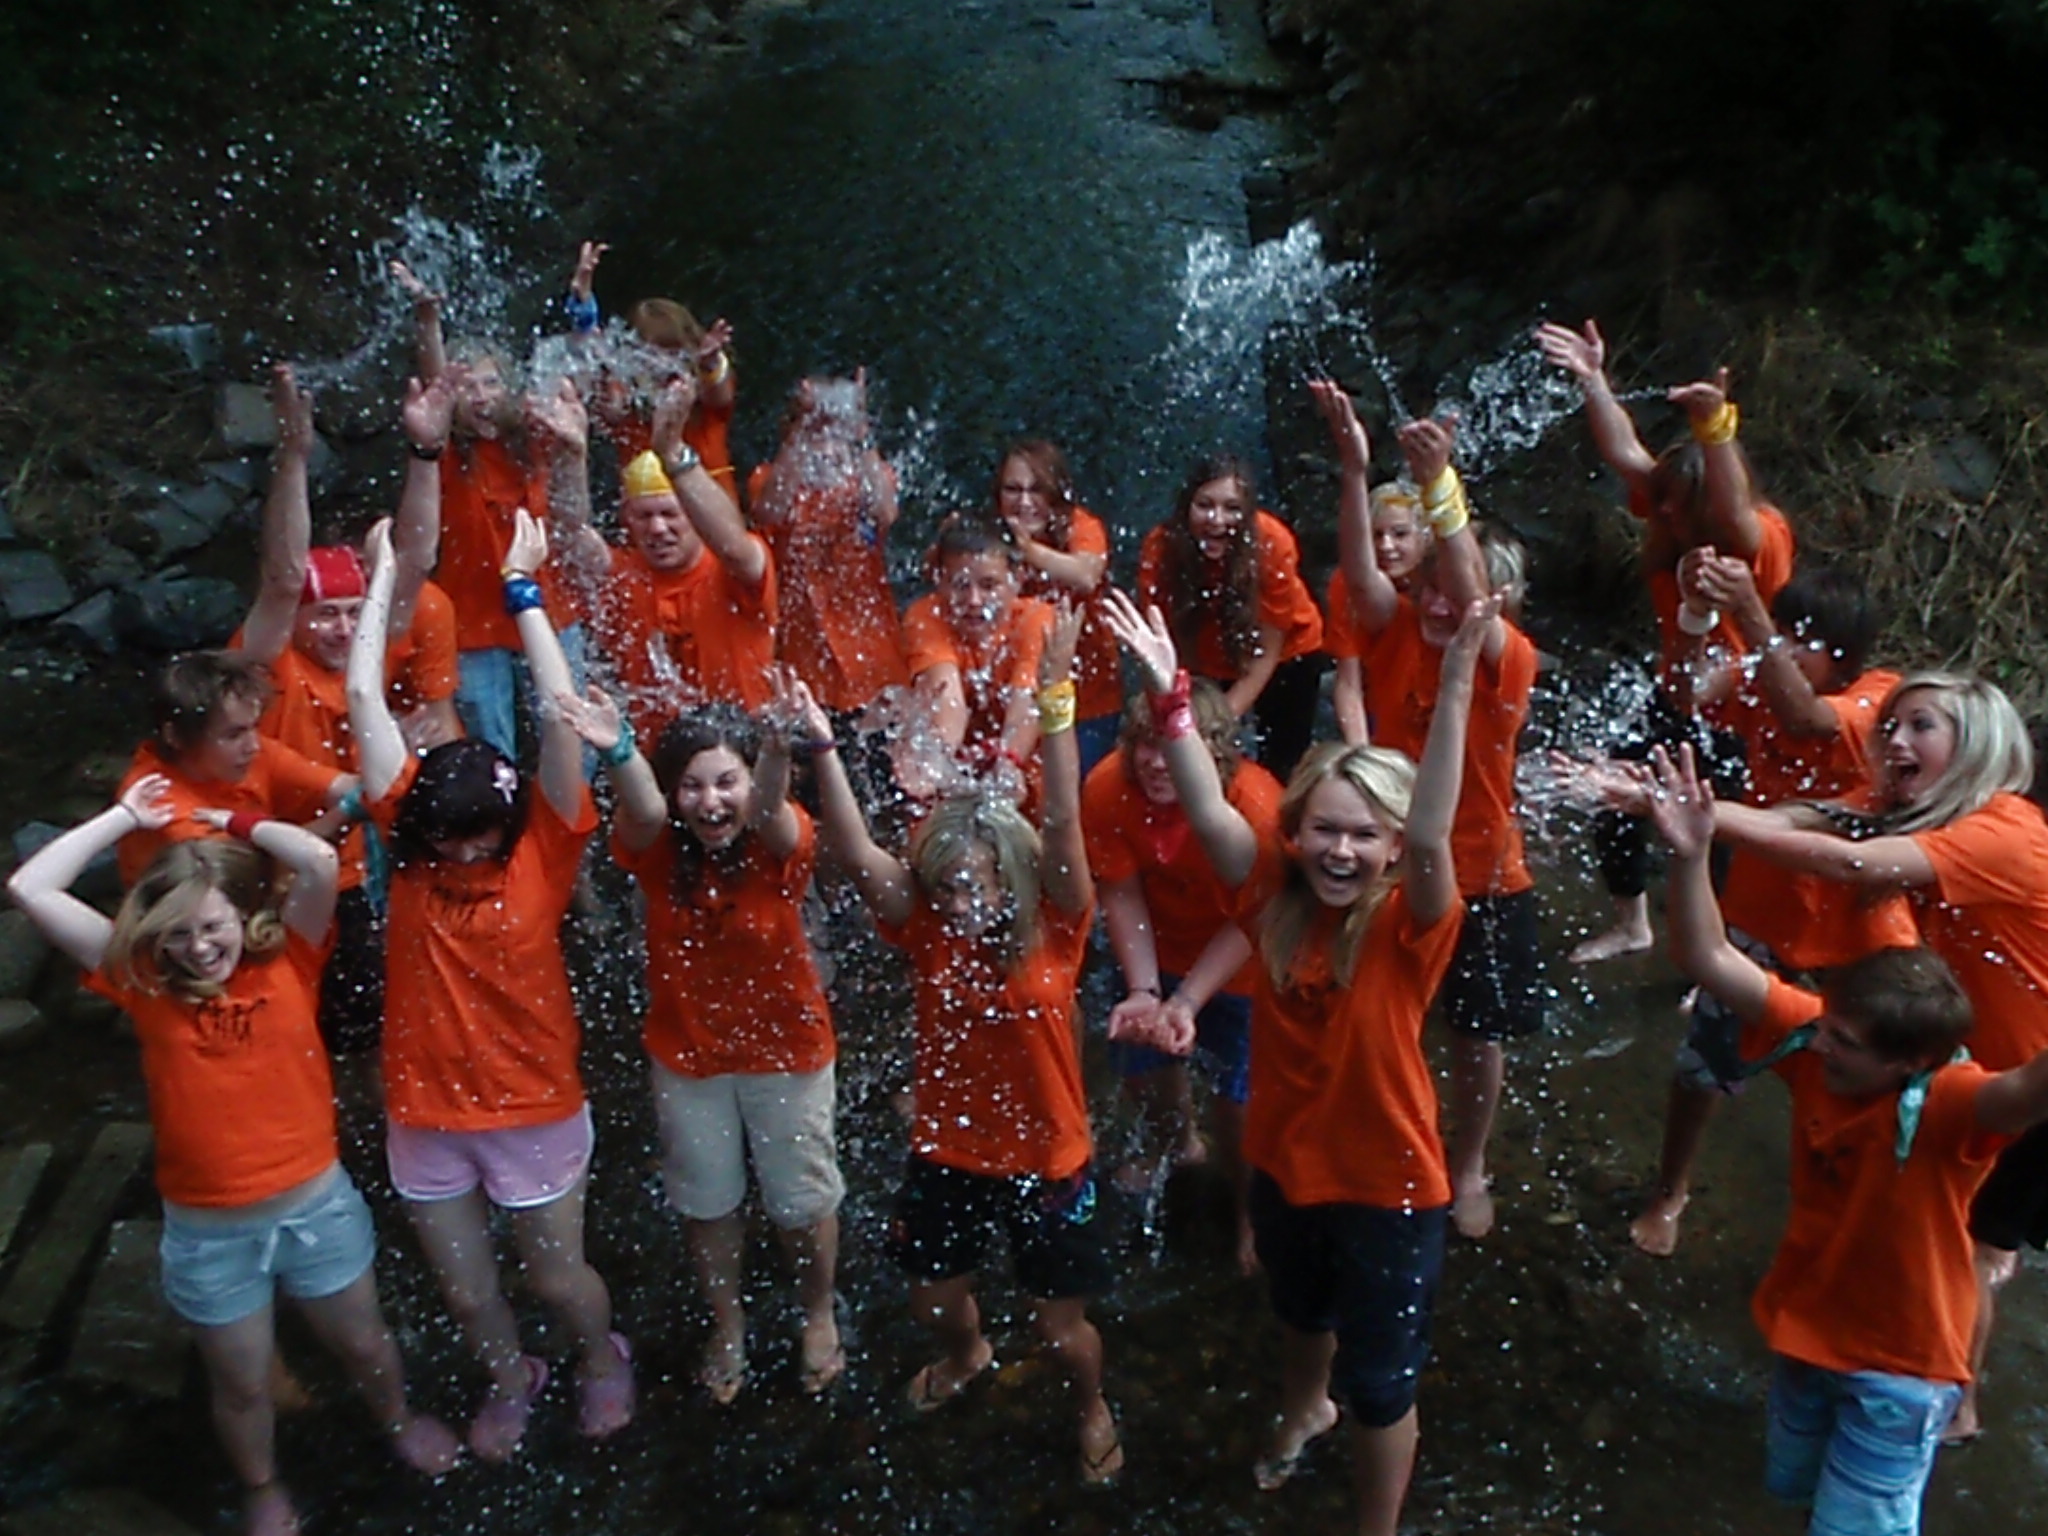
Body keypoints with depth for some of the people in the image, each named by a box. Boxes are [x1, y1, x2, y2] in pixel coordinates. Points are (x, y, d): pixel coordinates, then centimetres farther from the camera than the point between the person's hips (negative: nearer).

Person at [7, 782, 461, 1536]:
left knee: (362, 1343, 22)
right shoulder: (145, 984, -6)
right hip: (207, 1229, 1)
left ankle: (398, 1421, 54)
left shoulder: (287, 963, -8)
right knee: (241, 1382, 19)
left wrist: (234, 824, -11)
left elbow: (319, 862, -25)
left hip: (315, 1203, 0)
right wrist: (125, 817, -6)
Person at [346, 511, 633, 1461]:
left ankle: (603, 1359, 47)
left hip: (534, 1107, -3)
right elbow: (363, 699, -11)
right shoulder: (410, 836, -8)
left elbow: (561, 714, -24)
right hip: (425, 1110, 3)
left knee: (557, 1277, 14)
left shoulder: (545, 848, -14)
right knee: (465, 1292, 18)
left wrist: (523, 591, -22)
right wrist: (384, 578, -8)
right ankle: (510, 1379, 49)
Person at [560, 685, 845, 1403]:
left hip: (787, 1052, -2)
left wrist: (778, 750, -70)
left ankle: (819, 1316, 46)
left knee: (802, 1200, 17)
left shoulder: (782, 843, -22)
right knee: (707, 1203, 21)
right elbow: (643, 811, -41)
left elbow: (769, 812, -46)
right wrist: (618, 752, -65)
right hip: (687, 1056, 2)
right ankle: (727, 1325, 47)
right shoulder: (658, 848, -18)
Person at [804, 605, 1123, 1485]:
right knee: (933, 1298, 22)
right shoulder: (926, 934, -11)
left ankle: (1091, 1409, 45)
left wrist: (1054, 703, -43)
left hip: (1046, 1159, -3)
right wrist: (823, 745, -39)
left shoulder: (1054, 932, -17)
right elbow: (856, 856, -25)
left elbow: (1062, 828, -31)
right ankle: (966, 1355, 59)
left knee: (1060, 1324, 10)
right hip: (947, 1151, 3)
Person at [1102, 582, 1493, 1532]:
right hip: (1285, 1162, 5)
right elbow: (1208, 812, -25)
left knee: (1381, 1380, 11)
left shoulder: (1408, 926, -22)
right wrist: (1171, 698, -37)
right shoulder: (1276, 899, -13)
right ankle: (1304, 1410, 65)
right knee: (1300, 1313, 33)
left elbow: (1431, 833, -41)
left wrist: (1454, 691, -52)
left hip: (1388, 1182, -4)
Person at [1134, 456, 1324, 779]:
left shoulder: (1272, 543, -31)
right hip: (1206, 663, 1)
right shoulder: (1160, 548, -28)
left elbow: (1266, 652, -24)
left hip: (1284, 656, -1)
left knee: (1280, 771, 1)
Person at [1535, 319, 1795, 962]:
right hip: (1675, 704, 7)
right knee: (1613, 807, 10)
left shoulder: (1763, 542, -24)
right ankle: (1631, 926, 35)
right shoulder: (1672, 526, -7)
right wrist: (1593, 380, -27)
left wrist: (1717, 429, -63)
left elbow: (1732, 511, -48)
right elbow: (1624, 452, -15)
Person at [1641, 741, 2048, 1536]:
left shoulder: (1944, 1105, -32)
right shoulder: (1812, 1036, -18)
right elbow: (1708, 960, -19)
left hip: (1899, 1366, -6)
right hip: (1804, 1327, 6)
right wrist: (1692, 854, -35)